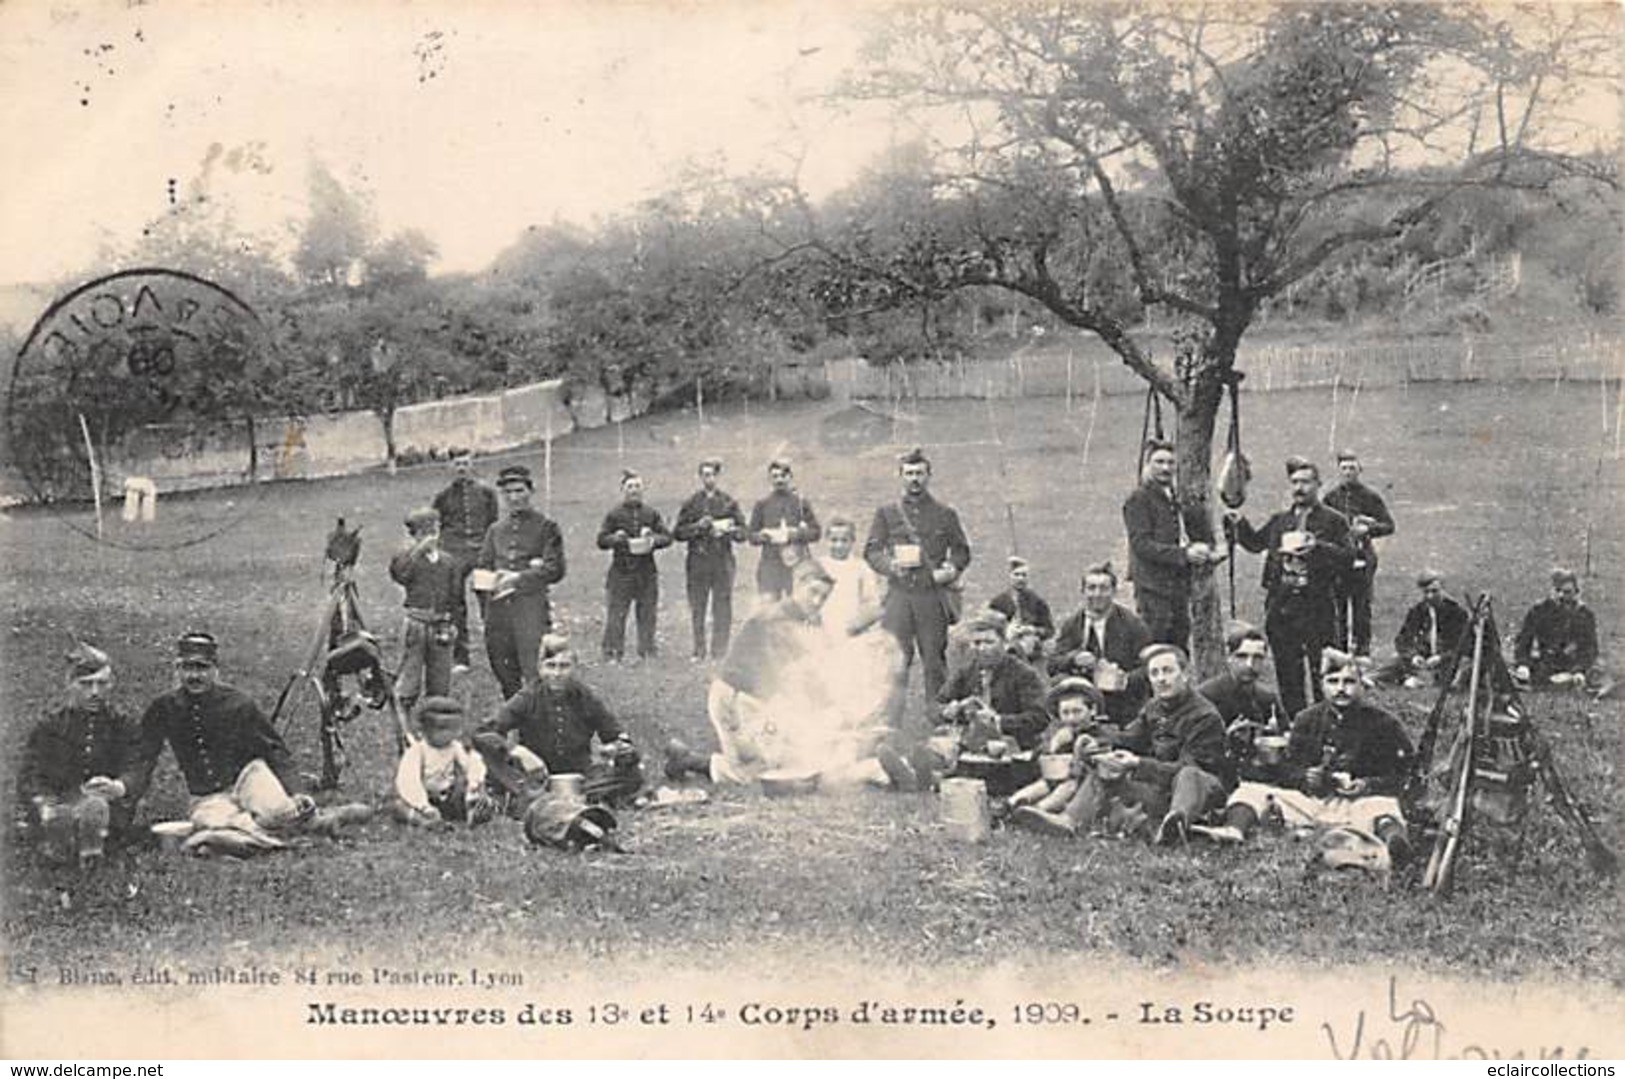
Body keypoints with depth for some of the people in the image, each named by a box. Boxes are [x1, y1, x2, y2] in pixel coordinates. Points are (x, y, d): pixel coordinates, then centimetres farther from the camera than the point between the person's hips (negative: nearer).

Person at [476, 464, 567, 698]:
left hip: (531, 606, -5)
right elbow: (481, 565, 17)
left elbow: (555, 569, -5)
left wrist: (519, 577, -13)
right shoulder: (495, 530, 17)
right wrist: (495, 578, -5)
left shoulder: (546, 527, 2)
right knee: (502, 669, 11)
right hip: (498, 607, 5)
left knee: (534, 672, -11)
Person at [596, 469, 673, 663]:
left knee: (648, 614, 6)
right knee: (616, 614, -4)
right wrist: (622, 541, -18)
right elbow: (601, 540, -1)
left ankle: (647, 653, 15)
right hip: (621, 571, -3)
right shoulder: (614, 514, 1)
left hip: (647, 572, 3)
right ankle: (612, 653, 1)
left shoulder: (651, 513, 9)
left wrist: (653, 540, -14)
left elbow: (667, 537, 7)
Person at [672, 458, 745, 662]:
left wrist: (727, 530, -11)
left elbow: (743, 530, 8)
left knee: (722, 609, -3)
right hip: (698, 561, 0)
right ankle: (699, 652, 7)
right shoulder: (691, 502, 9)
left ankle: (719, 653, 1)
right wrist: (698, 527, -10)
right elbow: (678, 532, 6)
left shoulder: (729, 501, 9)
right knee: (697, 608, 0)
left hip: (723, 562, 0)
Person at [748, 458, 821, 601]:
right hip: (770, 563, 0)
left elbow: (816, 532, 5)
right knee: (768, 602, -7)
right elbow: (752, 536, 10)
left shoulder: (801, 502, 8)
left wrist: (793, 534, -9)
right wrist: (766, 535, -11)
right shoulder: (762, 505, 10)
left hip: (797, 562, 0)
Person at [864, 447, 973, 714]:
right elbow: (871, 550, 8)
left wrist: (951, 569, -8)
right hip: (899, 594, 0)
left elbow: (962, 550, 12)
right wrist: (889, 565, -12)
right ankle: (892, 719, 4)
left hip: (933, 595, 0)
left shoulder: (945, 514, 11)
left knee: (934, 659, 0)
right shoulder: (887, 513, 11)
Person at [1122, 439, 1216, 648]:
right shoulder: (1139, 499, -5)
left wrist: (1202, 550, -3)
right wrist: (1183, 554, -23)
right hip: (1153, 586, -7)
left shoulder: (1177, 499, 17)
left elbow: (1204, 535, 21)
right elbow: (1141, 544, -15)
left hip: (1179, 585, 7)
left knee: (1180, 646, 6)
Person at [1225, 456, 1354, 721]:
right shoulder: (1280, 520, 14)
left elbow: (1348, 557, -9)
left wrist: (1318, 547, -23)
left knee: (1321, 672, -2)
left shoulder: (1333, 521, 0)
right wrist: (1240, 524, 10)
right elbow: (1255, 542, 26)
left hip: (1316, 604, -5)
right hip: (1280, 605, 5)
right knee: (1286, 670, 10)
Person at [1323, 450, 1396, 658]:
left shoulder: (1370, 497, 2)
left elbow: (1389, 525, 0)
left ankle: (1362, 650, 5)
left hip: (1362, 557, -2)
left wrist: (1367, 529, -15)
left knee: (1362, 606, -1)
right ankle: (1338, 647, 9)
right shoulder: (1331, 497, 9)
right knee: (1337, 604, 2)